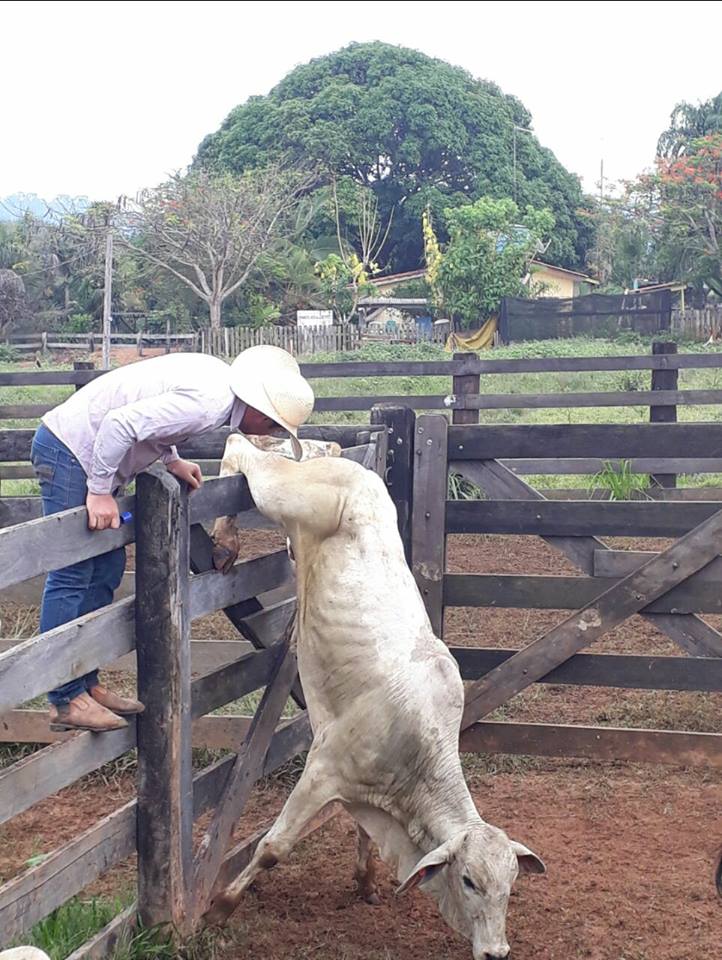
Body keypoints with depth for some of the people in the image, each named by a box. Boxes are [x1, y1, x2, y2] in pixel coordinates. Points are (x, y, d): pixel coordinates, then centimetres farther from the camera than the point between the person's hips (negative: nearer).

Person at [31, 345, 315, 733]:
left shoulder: (217, 377, 5)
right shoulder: (208, 402, -24)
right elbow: (120, 423, -30)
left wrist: (171, 459, 8)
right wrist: (100, 492, -22)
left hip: (85, 450, 10)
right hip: (69, 450, -10)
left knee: (106, 570, 11)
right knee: (72, 576, -8)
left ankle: (86, 684, 17)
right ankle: (66, 701, -4)